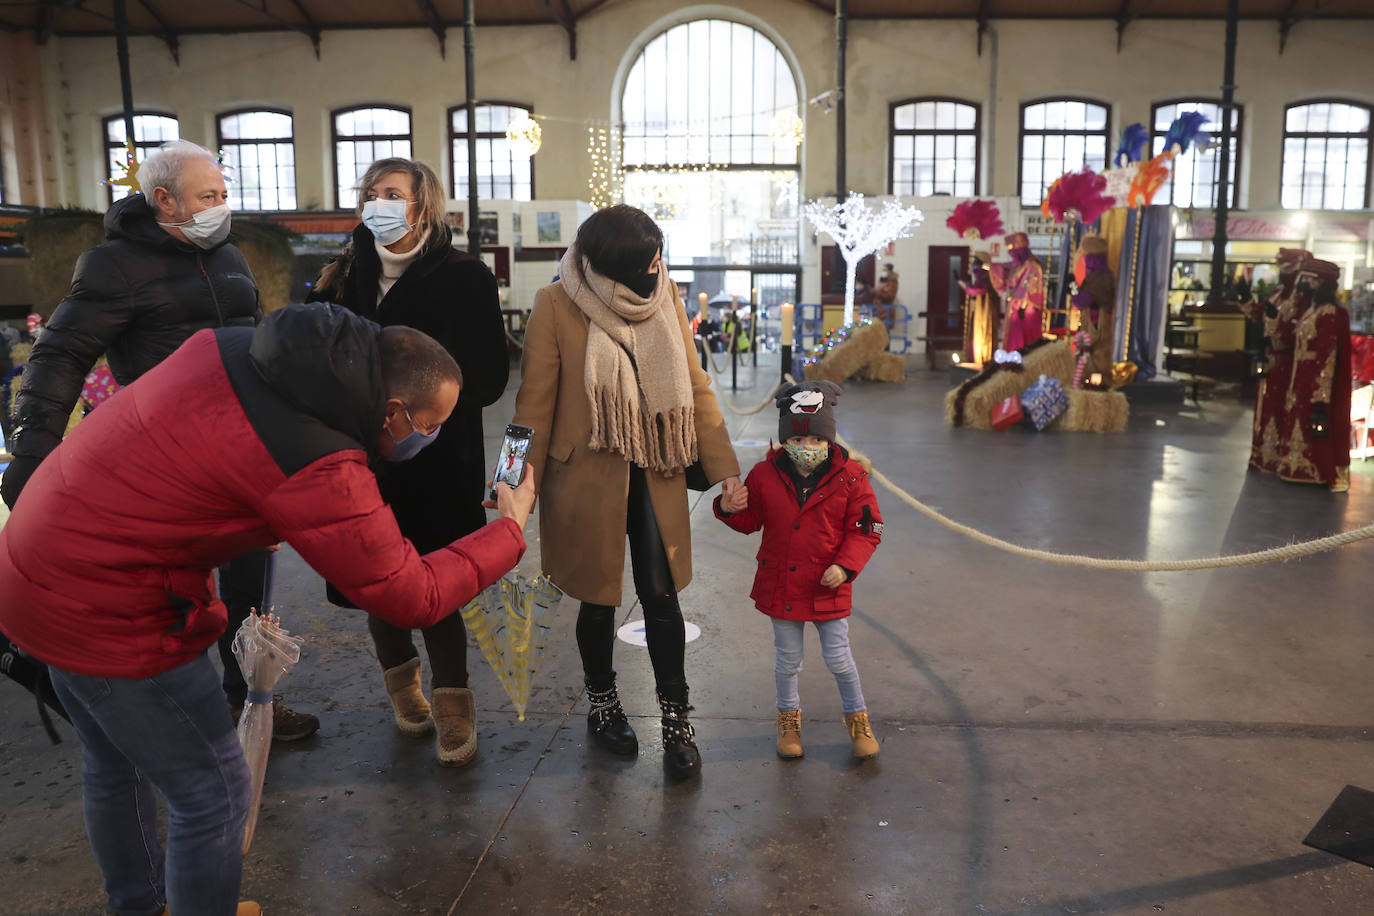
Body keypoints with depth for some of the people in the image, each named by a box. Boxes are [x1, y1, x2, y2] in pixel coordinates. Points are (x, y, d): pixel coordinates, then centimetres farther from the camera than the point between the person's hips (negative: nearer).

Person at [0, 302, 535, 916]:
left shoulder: (232, 346, -4)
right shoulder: (315, 470, -27)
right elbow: (414, 599, -18)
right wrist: (511, 531, -5)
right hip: (99, 609, -9)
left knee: (115, 763, 28)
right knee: (215, 796, 7)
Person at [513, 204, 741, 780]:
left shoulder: (664, 296, 1)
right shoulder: (557, 306, -9)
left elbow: (694, 383, 4)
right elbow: (535, 403, -5)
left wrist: (721, 466, 0)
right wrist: (524, 489, -4)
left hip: (656, 476, 2)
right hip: (588, 479, -2)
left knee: (661, 596, 3)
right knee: (599, 597, 11)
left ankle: (676, 722, 18)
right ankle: (602, 705, 36)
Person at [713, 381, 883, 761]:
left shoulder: (850, 477, -10)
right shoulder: (764, 475, -5)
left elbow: (866, 529, -5)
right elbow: (751, 521, 8)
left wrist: (845, 565, -18)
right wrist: (729, 509, -14)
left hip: (829, 586, -1)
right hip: (780, 584, 2)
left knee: (838, 658, 8)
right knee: (787, 659, 14)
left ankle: (857, 716, 31)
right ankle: (788, 715, 37)